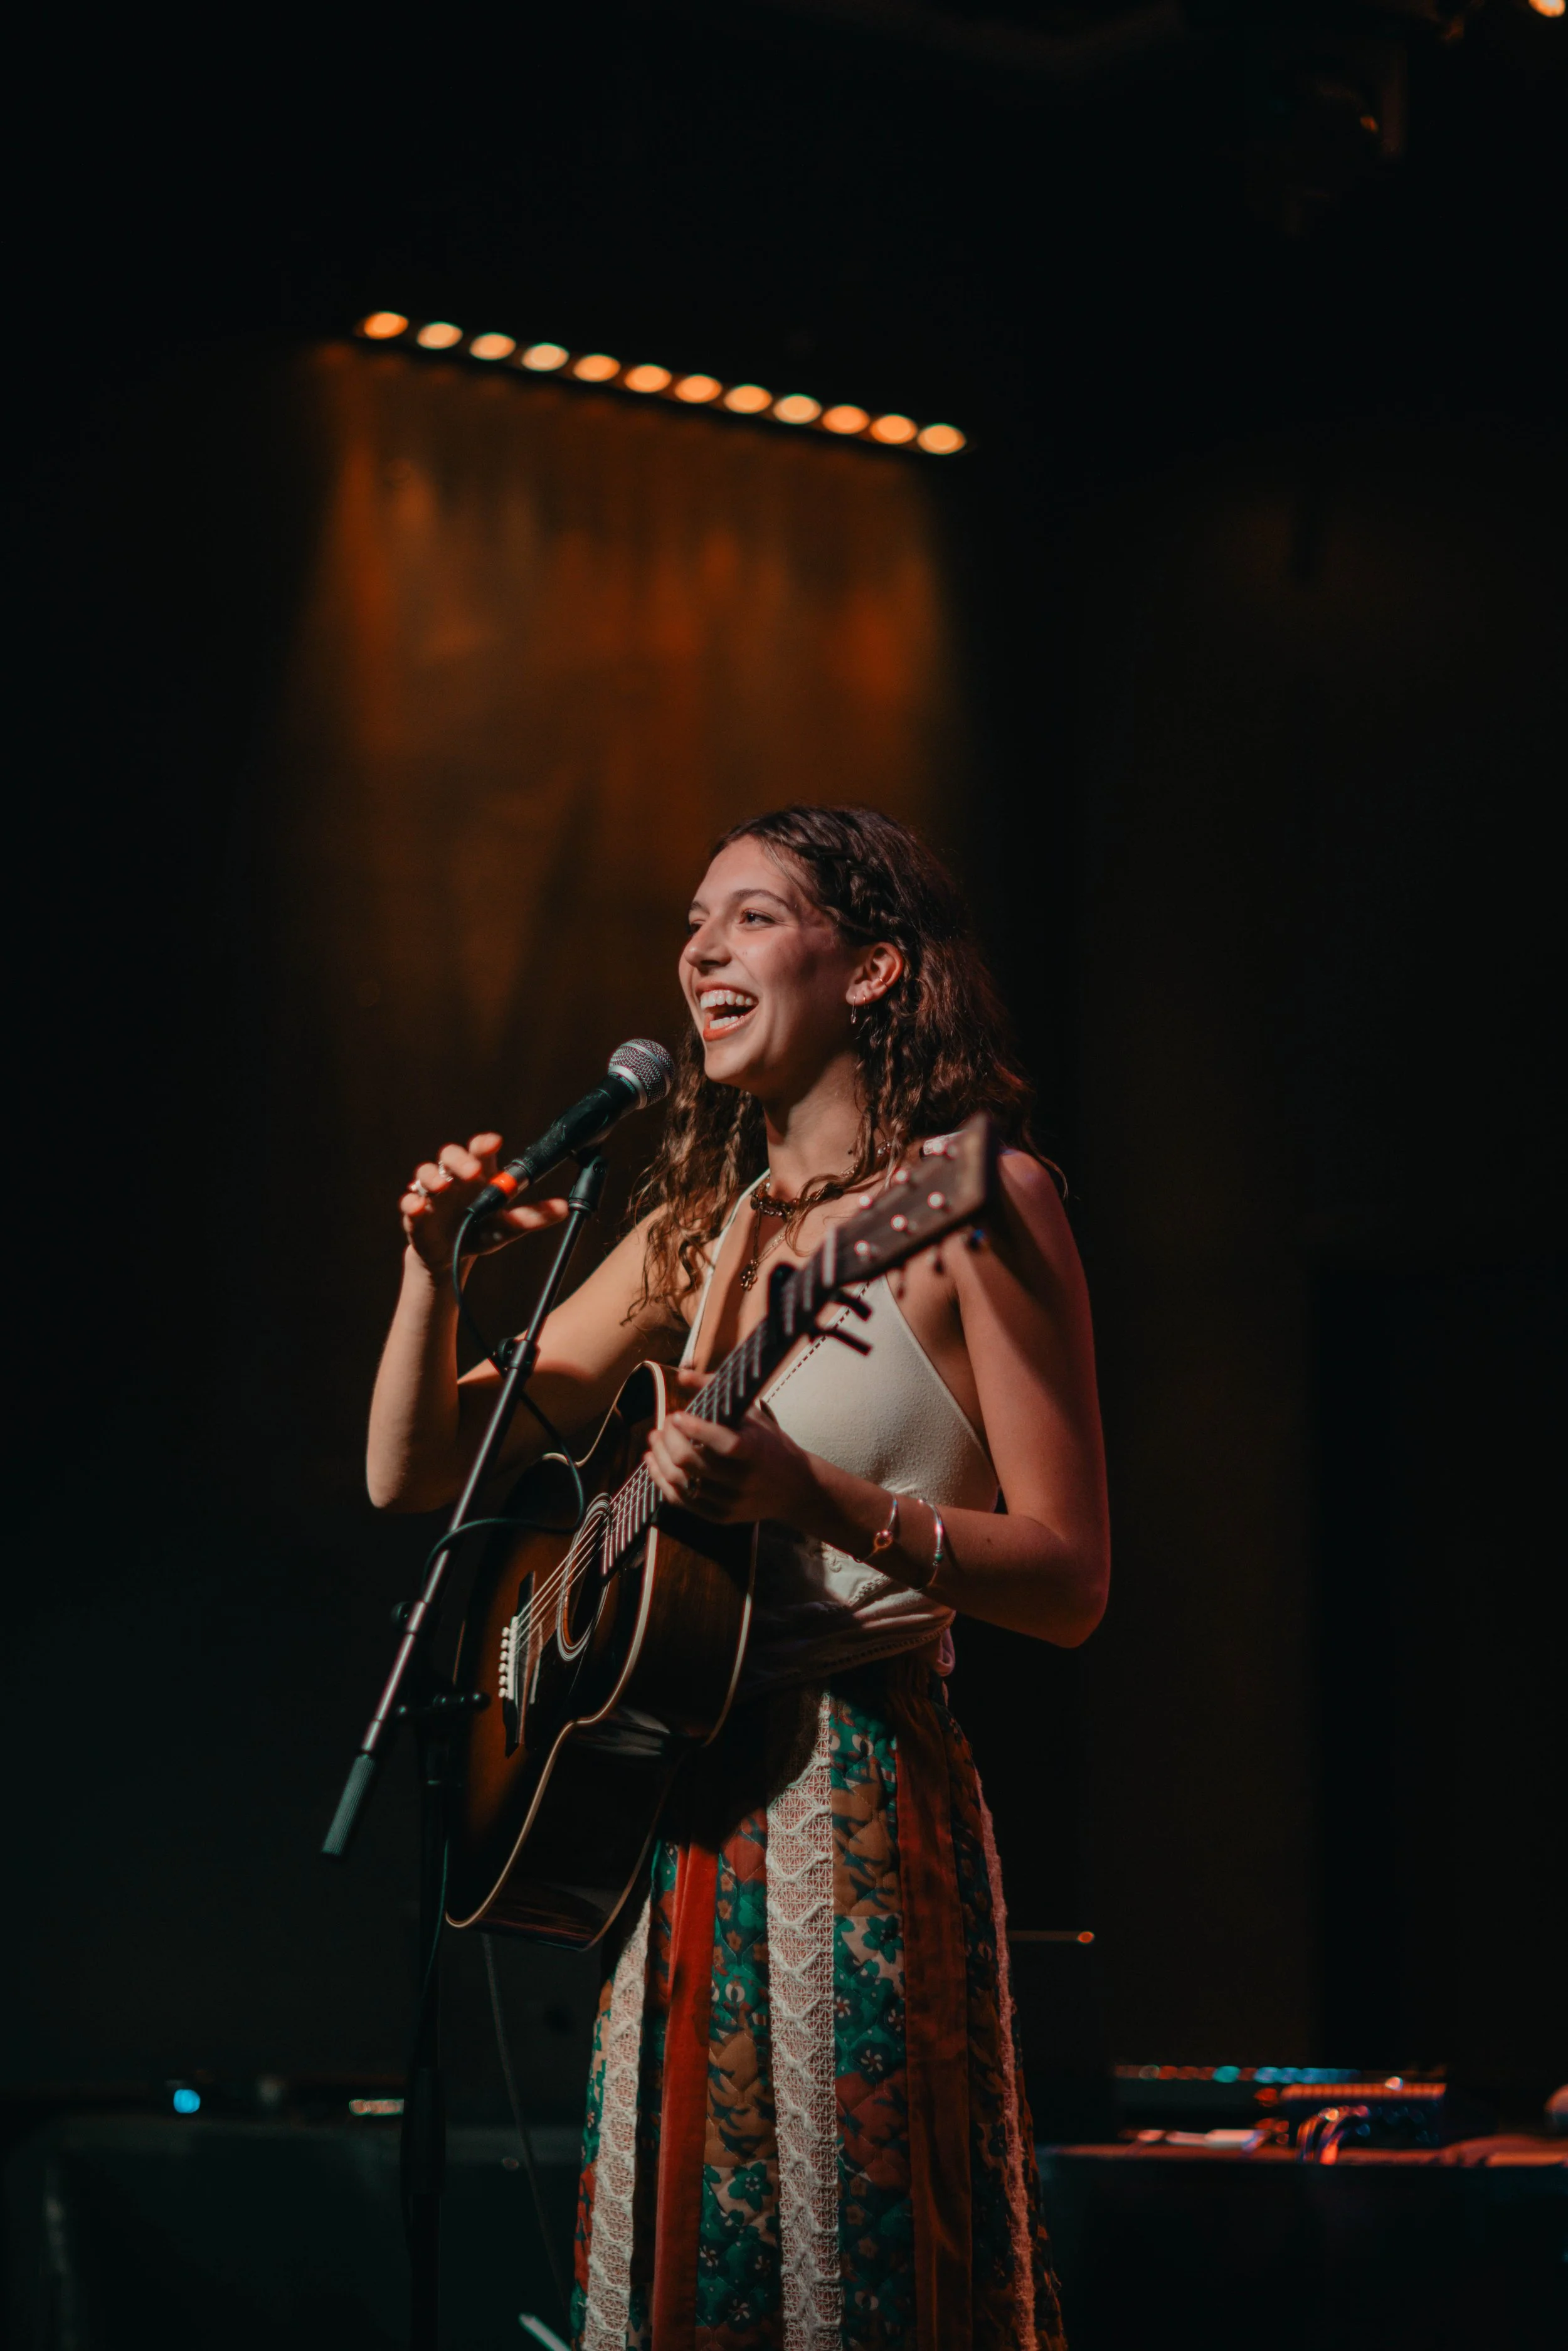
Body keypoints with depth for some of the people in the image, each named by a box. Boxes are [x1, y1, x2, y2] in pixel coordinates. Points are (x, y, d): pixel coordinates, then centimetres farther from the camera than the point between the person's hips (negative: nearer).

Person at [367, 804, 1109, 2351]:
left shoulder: (977, 1201, -3)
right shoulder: (691, 1235, 16)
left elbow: (1070, 1584, -9)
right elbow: (413, 1473, 17)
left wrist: (819, 1500, -22)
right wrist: (434, 1270, 0)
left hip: (860, 1804, -6)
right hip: (675, 1806, 7)